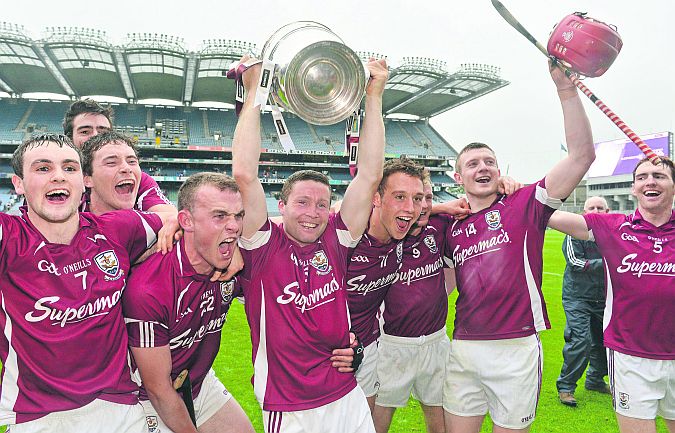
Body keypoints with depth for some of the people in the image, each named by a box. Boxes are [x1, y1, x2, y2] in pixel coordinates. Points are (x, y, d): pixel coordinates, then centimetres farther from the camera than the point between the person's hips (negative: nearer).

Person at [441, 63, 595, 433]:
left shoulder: (523, 205, -3)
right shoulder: (452, 227, 9)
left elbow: (582, 155, -14)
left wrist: (565, 87, -19)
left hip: (516, 349, -3)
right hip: (463, 349, 4)